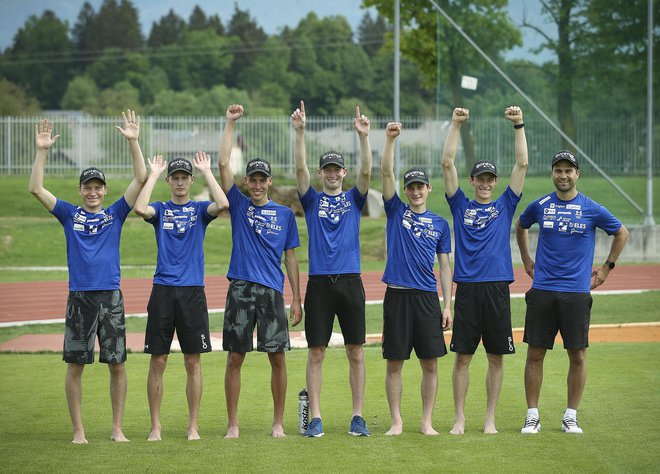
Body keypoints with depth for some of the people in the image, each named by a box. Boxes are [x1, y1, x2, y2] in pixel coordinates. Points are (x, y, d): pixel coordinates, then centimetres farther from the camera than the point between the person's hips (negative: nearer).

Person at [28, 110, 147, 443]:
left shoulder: (115, 214, 9)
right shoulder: (69, 214, 9)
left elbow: (140, 179, 0)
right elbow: (36, 189, 1)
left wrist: (133, 142, -9)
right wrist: (42, 151, -7)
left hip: (111, 297, 0)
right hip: (79, 297, 0)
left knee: (117, 364, 1)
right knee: (75, 365, 1)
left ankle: (117, 429, 9)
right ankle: (78, 431, 7)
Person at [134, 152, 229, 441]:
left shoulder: (200, 209, 8)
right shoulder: (160, 210, 9)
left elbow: (222, 204, -14)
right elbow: (140, 209, -15)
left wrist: (206, 171, -6)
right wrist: (154, 174, -6)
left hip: (193, 292, 0)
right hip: (163, 290, 0)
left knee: (193, 362, 1)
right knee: (158, 361, 0)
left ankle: (193, 426, 7)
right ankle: (155, 426, 6)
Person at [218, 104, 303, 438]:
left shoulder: (285, 215, 10)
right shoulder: (239, 205, 8)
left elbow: (291, 258, 11)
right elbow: (223, 164, 0)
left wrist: (296, 299, 5)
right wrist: (230, 123, -2)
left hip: (273, 292, 0)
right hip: (240, 290, 0)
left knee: (277, 358, 0)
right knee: (235, 357, 0)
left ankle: (278, 423, 9)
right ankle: (233, 424, 6)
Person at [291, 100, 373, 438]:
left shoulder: (354, 199, 11)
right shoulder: (312, 200, 9)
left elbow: (366, 171, -5)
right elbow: (300, 169, -5)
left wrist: (364, 136, -19)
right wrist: (299, 132, -18)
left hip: (350, 281, 1)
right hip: (319, 283, -1)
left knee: (355, 352, 2)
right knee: (316, 352, 0)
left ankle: (358, 417, 7)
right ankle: (315, 419, 2)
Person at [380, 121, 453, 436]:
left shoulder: (440, 224, 11)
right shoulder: (396, 211, 8)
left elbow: (445, 267, 10)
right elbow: (386, 172, -4)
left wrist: (447, 305, 2)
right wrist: (390, 138, -15)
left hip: (428, 299, 1)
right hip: (397, 297, -1)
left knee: (430, 363, 1)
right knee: (394, 362, 1)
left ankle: (427, 422, 9)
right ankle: (396, 422, 8)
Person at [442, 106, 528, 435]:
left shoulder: (505, 206, 11)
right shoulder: (461, 206, 10)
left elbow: (522, 164, 6)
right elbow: (447, 164, 4)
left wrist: (518, 126, -1)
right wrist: (455, 125, -1)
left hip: (498, 289, 1)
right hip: (467, 289, -1)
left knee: (496, 357, 3)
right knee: (462, 357, 1)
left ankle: (490, 418, 11)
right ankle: (459, 418, 6)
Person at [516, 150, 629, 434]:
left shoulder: (592, 209, 0)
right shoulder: (539, 206, 5)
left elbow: (621, 233, 14)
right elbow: (520, 227, 26)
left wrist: (606, 268, 13)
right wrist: (526, 260, 21)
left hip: (577, 292, -1)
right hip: (542, 291, 1)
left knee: (577, 355, 0)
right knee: (535, 354, 0)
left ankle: (571, 416, 10)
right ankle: (532, 416, 8)